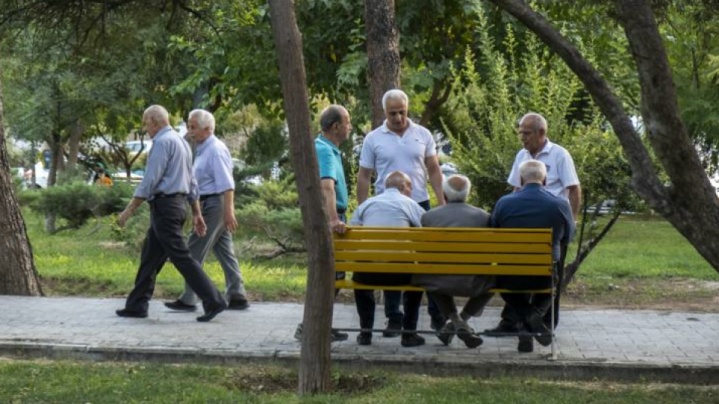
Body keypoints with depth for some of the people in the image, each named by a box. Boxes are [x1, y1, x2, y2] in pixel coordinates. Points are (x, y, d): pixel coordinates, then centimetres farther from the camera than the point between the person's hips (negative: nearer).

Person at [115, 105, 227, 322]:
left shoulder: (162, 142, -12)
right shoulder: (181, 141, 18)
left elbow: (150, 181, -18)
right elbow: (191, 182, 19)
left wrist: (129, 210, -15)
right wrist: (197, 213, 21)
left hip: (164, 206, -10)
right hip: (178, 205, 10)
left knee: (181, 257, -9)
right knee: (150, 257, 13)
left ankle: (213, 301, -11)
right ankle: (137, 305, 17)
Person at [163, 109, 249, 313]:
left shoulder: (215, 150, -16)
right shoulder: (203, 149, 15)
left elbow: (227, 185, -22)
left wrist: (229, 212, -26)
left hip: (214, 205, -10)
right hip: (211, 205, 10)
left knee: (194, 252, -6)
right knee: (225, 252, 10)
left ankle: (188, 299, -2)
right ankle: (237, 297, 13)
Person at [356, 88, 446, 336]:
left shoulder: (423, 135, 4)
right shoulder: (373, 139, 0)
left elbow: (434, 170, 7)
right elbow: (364, 176, 3)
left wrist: (442, 202, -2)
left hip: (420, 205, 1)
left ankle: (438, 314, 12)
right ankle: (394, 319, 12)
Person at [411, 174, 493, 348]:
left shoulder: (428, 216, 10)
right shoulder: (484, 216, 9)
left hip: (438, 282, 1)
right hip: (472, 283, -1)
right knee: (493, 278, 31)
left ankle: (455, 320, 18)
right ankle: (462, 319, 18)